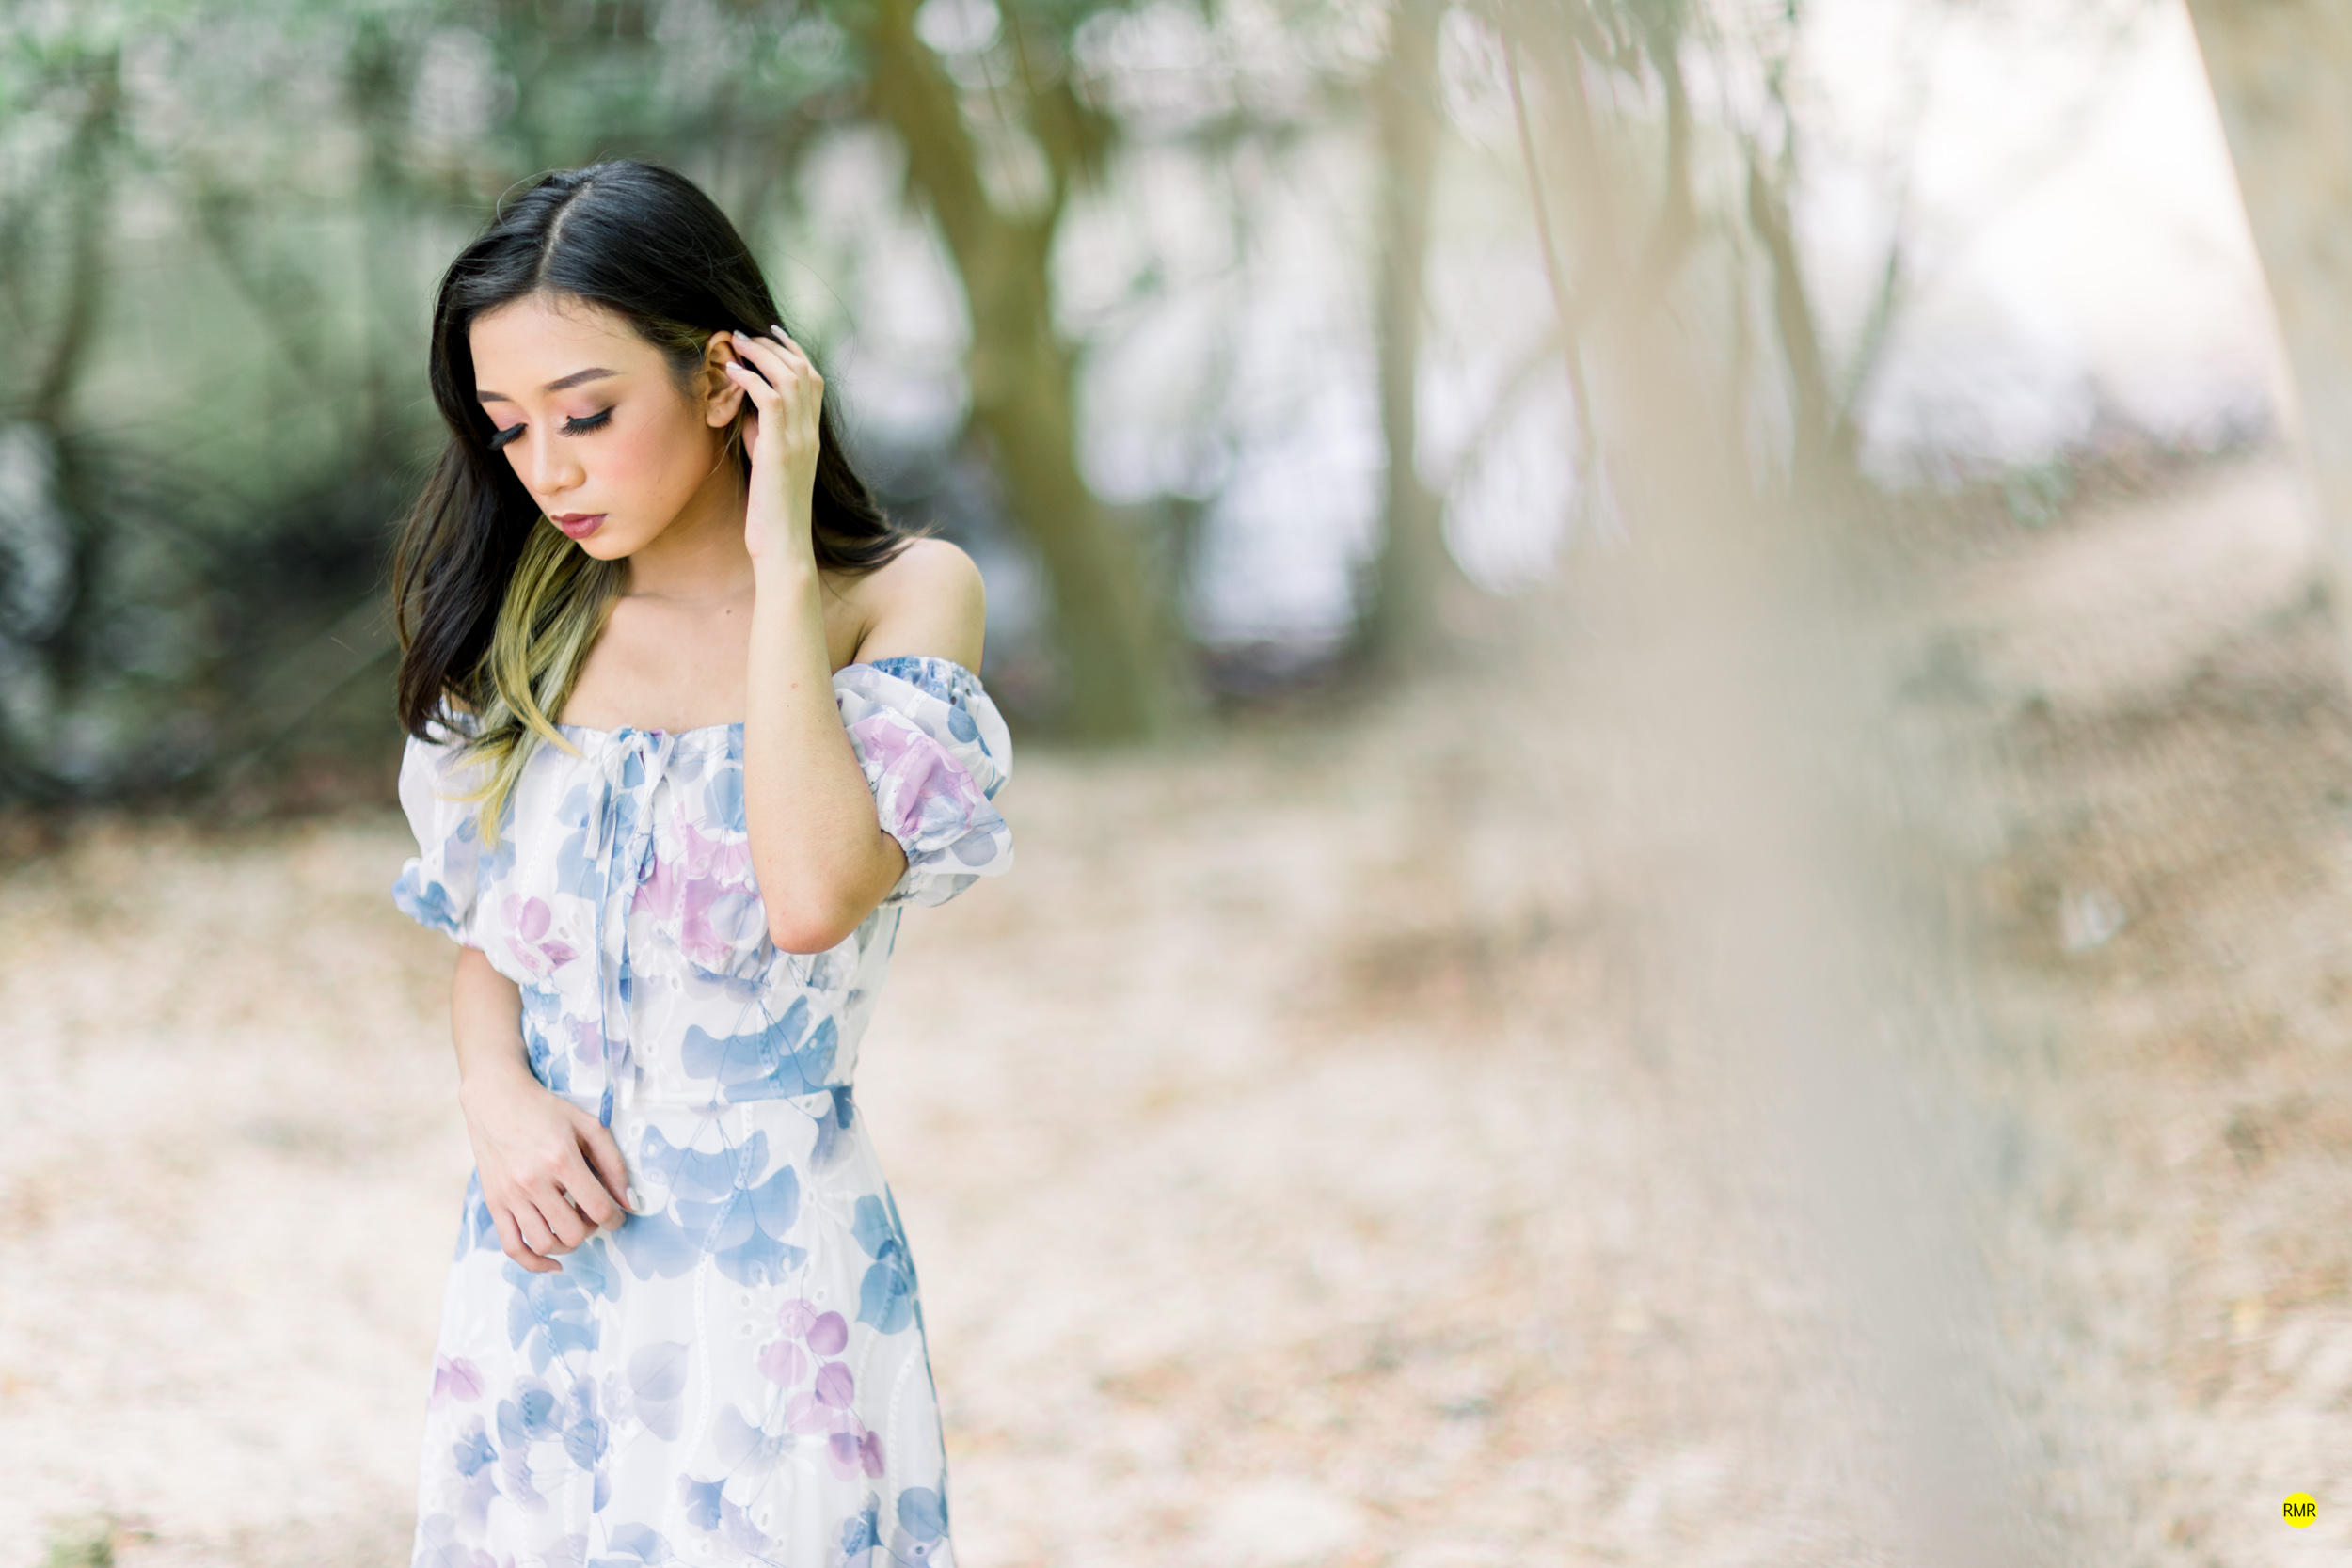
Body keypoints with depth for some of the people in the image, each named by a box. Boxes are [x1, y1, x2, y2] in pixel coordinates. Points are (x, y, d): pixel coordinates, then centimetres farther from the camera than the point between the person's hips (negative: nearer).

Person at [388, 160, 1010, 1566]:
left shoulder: (903, 597, -8)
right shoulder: (533, 627, 5)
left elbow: (816, 896, -24)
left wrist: (781, 556, -18)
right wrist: (496, 1092, -6)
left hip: (770, 1269, -4)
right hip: (536, 1276, 4)